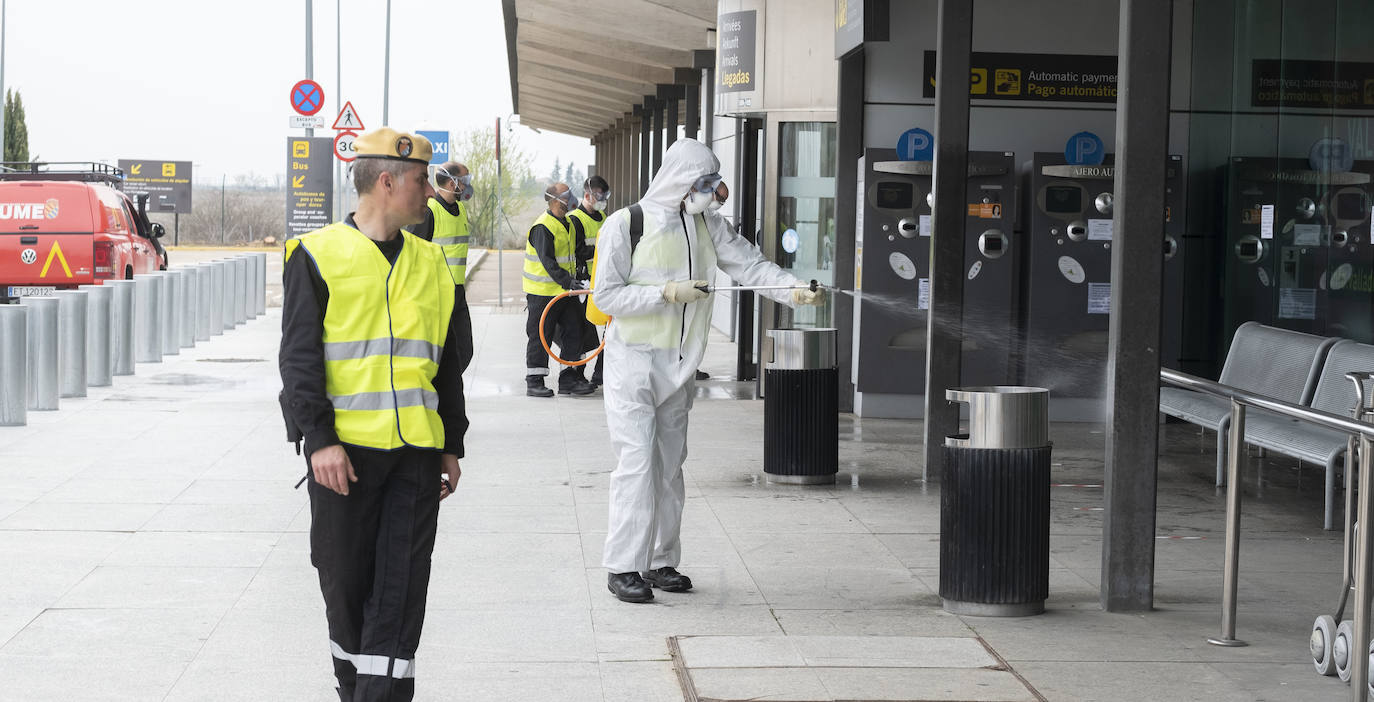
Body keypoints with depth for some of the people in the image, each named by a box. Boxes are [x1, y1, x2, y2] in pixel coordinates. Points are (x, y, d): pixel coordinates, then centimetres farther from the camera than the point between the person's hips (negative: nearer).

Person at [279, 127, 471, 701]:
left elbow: (450, 362, 18)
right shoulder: (318, 255, -1)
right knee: (345, 579, 7)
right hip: (343, 448, -3)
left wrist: (452, 446, 15)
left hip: (417, 449, 3)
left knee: (402, 587, -2)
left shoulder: (430, 263, 13)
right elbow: (298, 358, -5)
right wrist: (318, 438, -14)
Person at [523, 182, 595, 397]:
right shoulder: (542, 228, -17)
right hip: (542, 292, -8)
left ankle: (568, 379, 14)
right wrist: (568, 281, -33)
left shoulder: (567, 223, 11)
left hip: (566, 291, 8)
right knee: (540, 336, -1)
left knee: (573, 332, 7)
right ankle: (534, 381, 8)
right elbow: (547, 261, -25)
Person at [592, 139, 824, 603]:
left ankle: (660, 562, 20)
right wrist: (668, 293, -21)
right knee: (638, 462, -10)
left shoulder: (707, 225, 6)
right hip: (634, 360, -6)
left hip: (679, 364, 6)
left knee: (670, 464, 11)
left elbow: (749, 264, -3)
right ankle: (623, 567, -5)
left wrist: (794, 289, -20)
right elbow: (606, 295, -12)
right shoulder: (625, 225, -10)